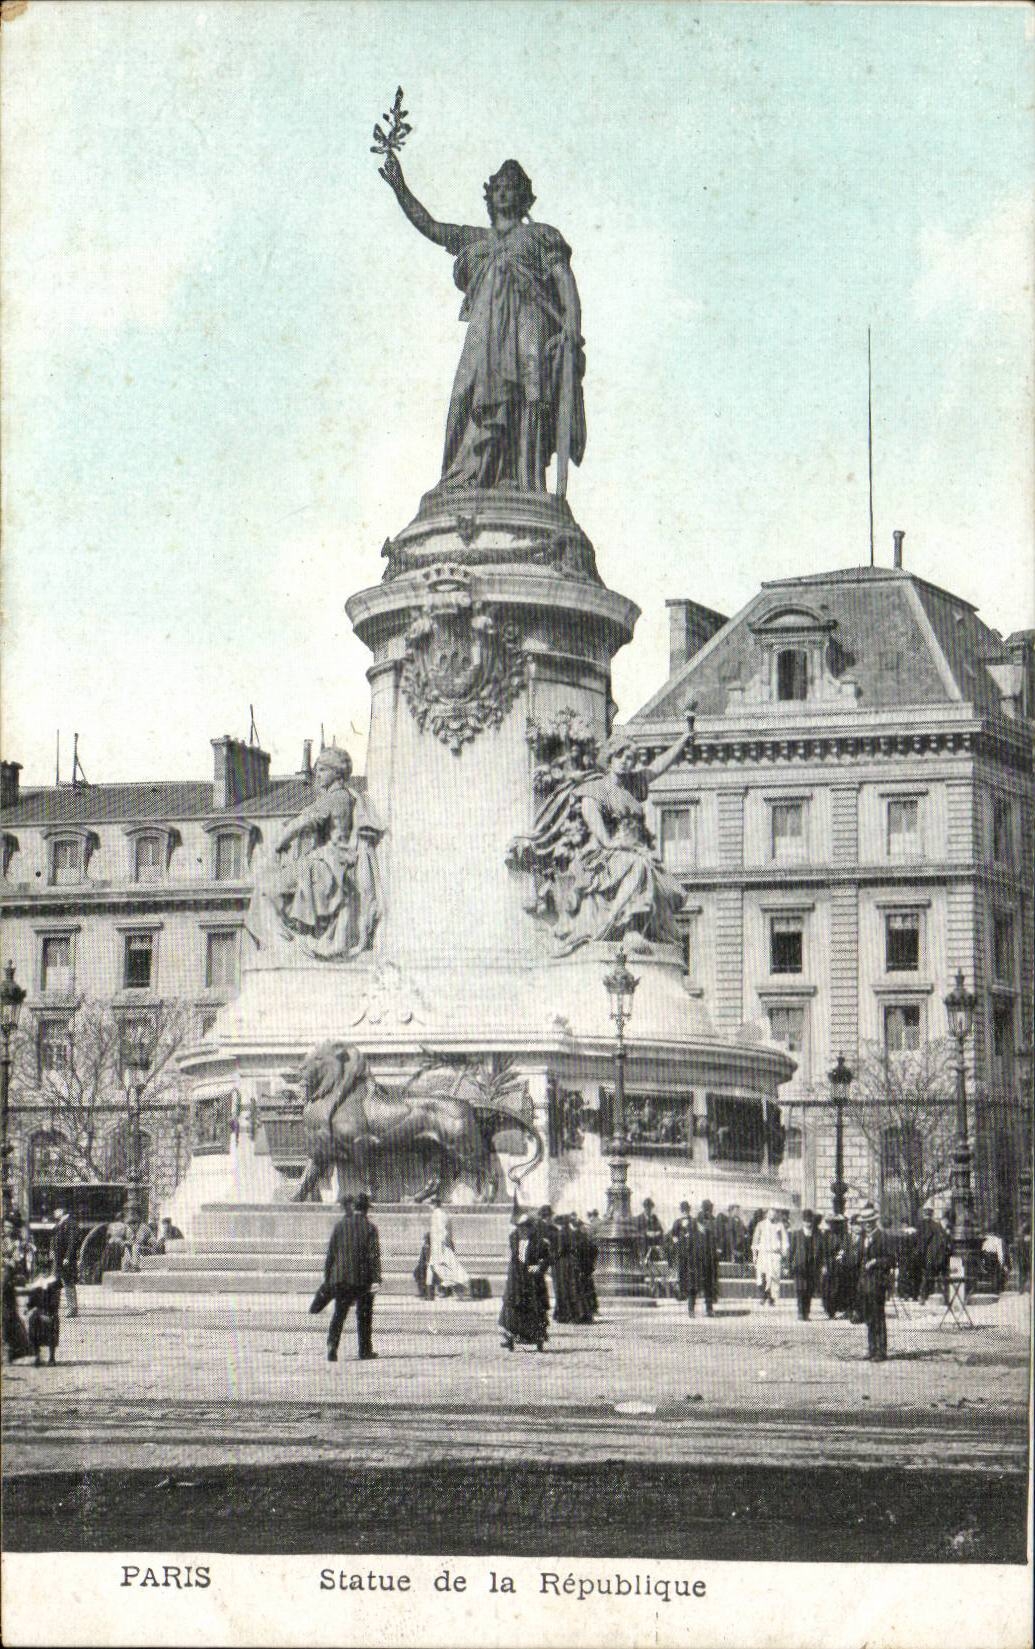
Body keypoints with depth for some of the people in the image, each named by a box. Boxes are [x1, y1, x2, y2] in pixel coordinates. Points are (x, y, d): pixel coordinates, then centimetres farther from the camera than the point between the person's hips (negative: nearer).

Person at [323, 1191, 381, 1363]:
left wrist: (327, 1278, 13)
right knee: (364, 1315, 10)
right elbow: (374, 1255, -11)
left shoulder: (340, 1225, 4)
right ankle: (365, 1350, 15)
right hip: (363, 1278, -2)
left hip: (341, 1278, 2)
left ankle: (332, 1344, -16)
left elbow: (330, 1254, 6)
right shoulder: (370, 1228, -4)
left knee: (338, 1314, 4)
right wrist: (376, 1280, -13)